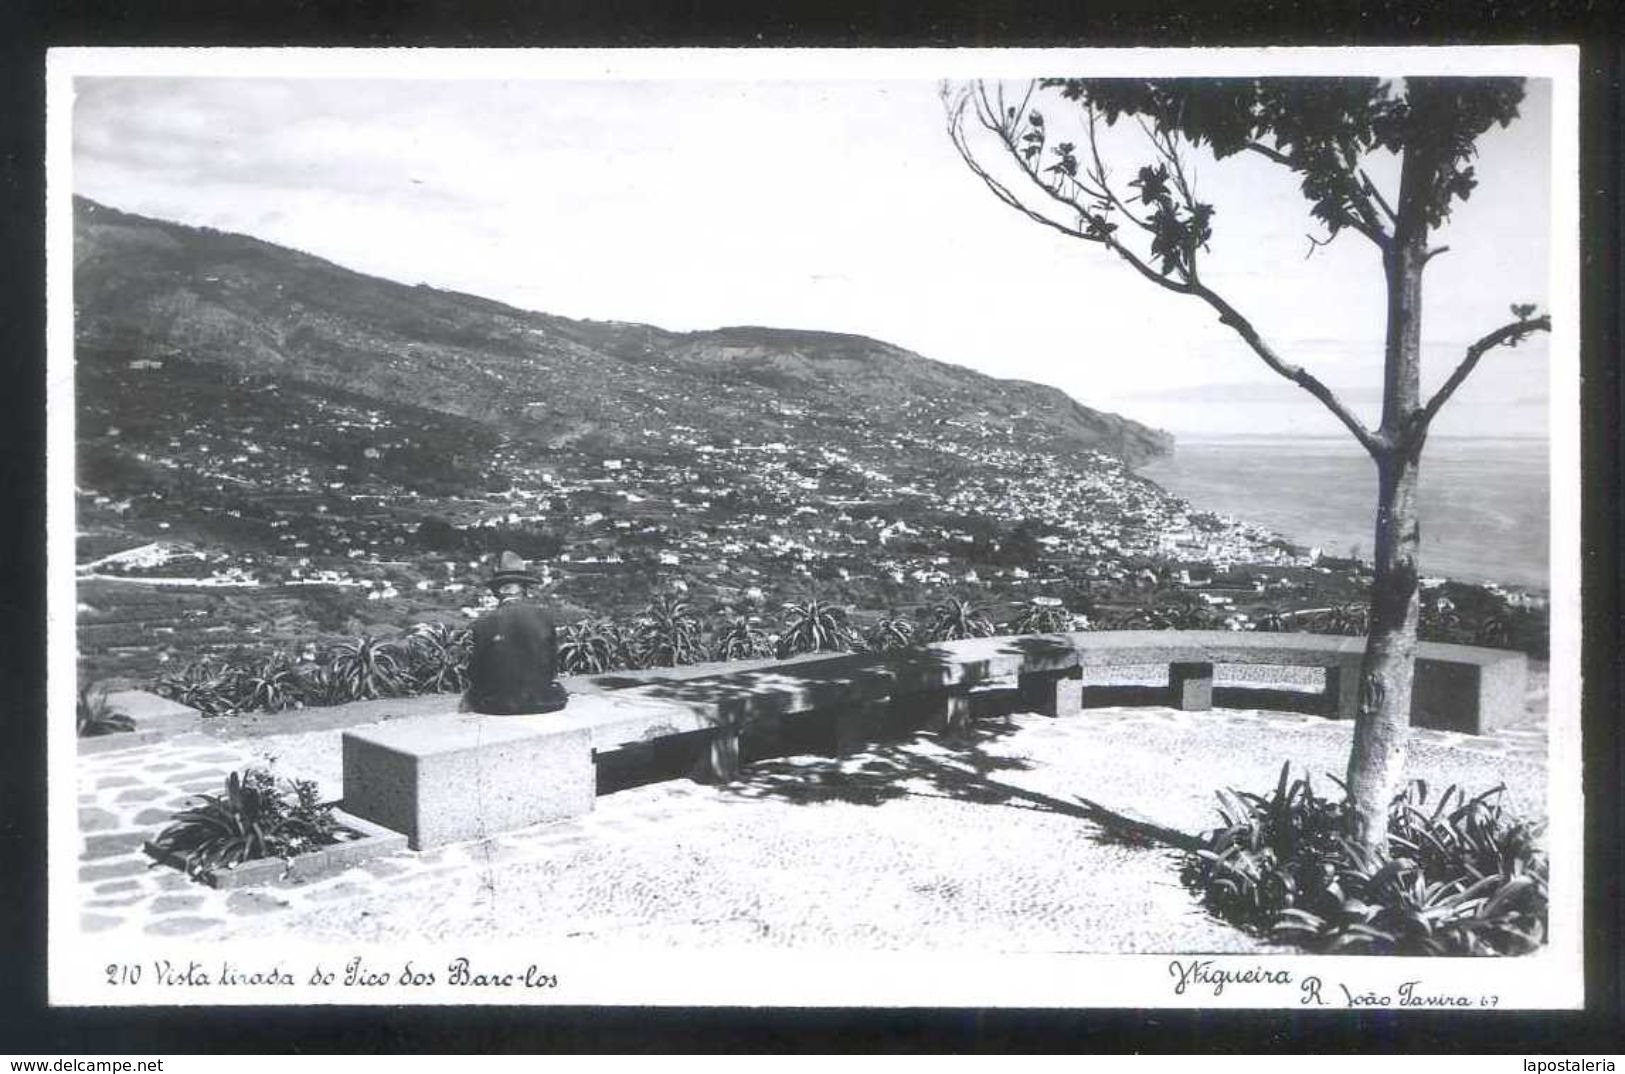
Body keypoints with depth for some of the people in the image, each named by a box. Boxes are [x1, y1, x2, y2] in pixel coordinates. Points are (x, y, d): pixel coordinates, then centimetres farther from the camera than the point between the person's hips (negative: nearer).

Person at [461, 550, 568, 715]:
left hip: (496, 707, -1)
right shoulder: (545, 618, -6)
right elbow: (552, 665, 3)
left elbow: (475, 675, -4)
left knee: (467, 698, 27)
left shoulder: (483, 623, -11)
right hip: (540, 703, 1)